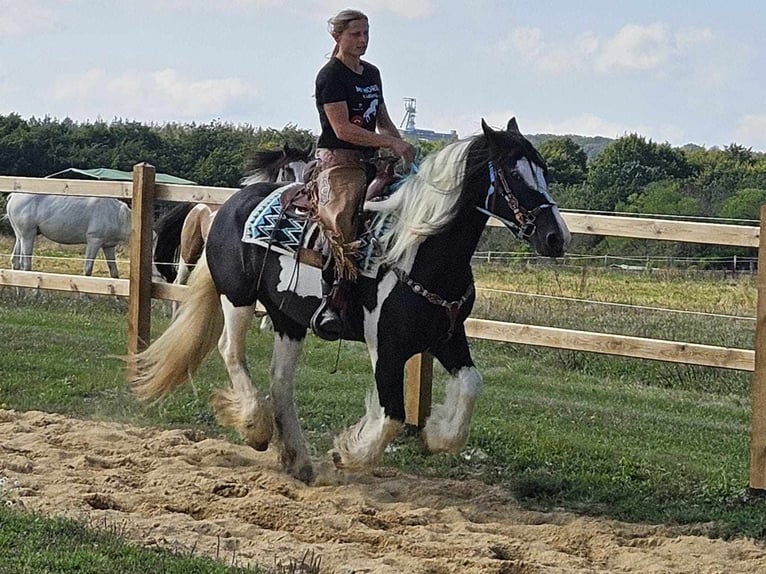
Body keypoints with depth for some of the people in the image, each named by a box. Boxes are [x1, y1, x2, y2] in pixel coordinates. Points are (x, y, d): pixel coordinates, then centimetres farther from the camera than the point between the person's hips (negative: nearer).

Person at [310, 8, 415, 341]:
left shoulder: (372, 74, 19)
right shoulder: (331, 76, -7)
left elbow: (383, 122, 26)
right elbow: (342, 129, -15)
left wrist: (403, 147, 7)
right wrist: (391, 144, -17)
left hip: (370, 162, 9)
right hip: (338, 162, -9)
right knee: (340, 223, -32)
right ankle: (330, 303, -34)